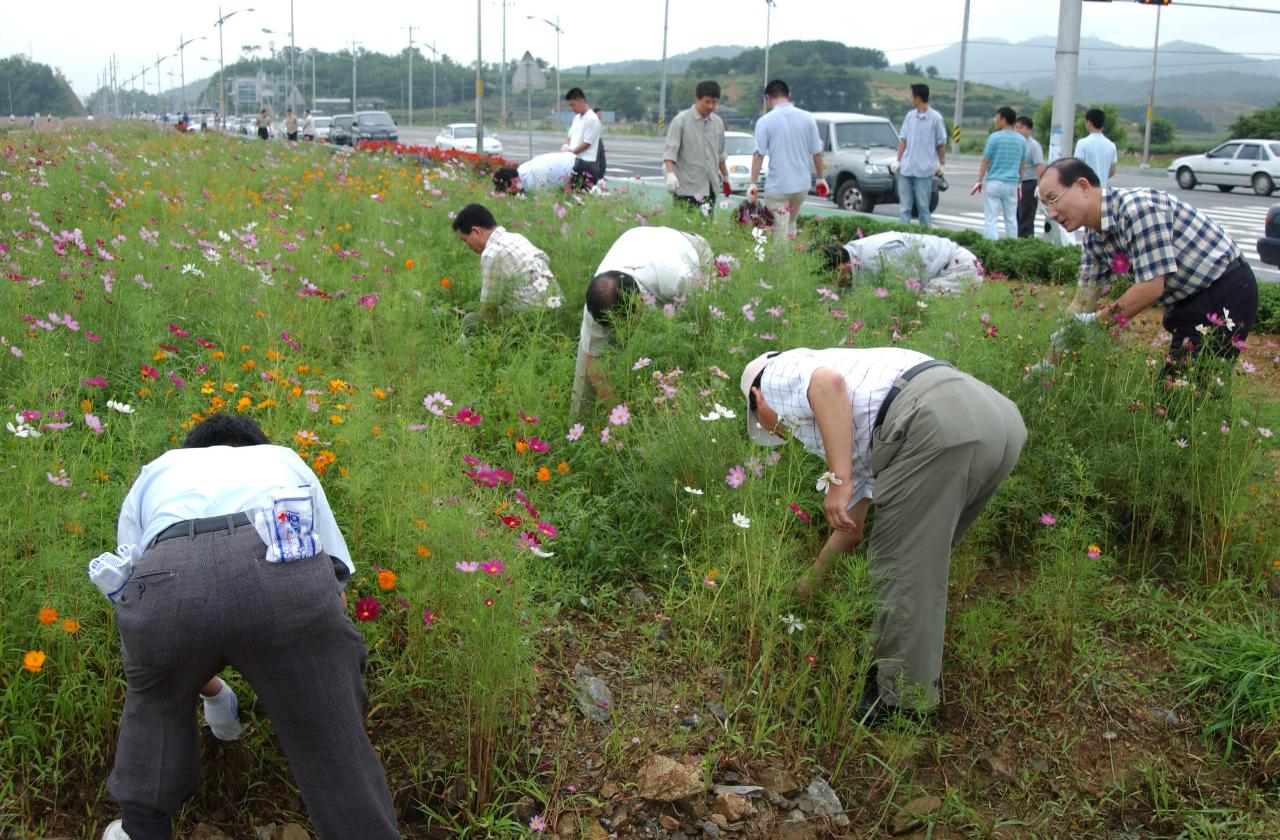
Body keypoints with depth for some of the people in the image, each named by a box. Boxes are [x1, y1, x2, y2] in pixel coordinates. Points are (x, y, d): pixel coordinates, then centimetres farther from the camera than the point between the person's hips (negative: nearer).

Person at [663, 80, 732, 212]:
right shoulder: (681, 120, -5)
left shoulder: (718, 122, 12)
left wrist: (725, 177, 26)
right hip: (687, 188, -6)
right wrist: (670, 173, -26)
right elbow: (670, 150, -11)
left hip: (710, 187, 6)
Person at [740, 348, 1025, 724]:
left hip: (937, 423, -9)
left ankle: (903, 700, 15)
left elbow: (830, 382, -9)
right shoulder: (849, 427, 38)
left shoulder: (779, 372, 17)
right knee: (923, 559, 24)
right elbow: (850, 529, 44)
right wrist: (808, 583, 59)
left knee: (901, 564, 4)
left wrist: (839, 481, -11)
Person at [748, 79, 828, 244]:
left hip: (777, 187, -4)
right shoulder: (807, 118, 1)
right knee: (791, 223, 24)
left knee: (781, 233, 3)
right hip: (802, 184, 4)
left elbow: (759, 154, -12)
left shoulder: (765, 121, -8)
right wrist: (821, 178, 16)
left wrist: (753, 184, -7)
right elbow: (817, 152, 5)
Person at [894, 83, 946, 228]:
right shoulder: (909, 116, 7)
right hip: (906, 168, 4)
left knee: (923, 206, 1)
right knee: (904, 205, 6)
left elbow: (941, 143, 1)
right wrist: (898, 160, 8)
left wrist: (941, 164, 2)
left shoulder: (935, 118, -5)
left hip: (924, 169, -4)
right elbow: (903, 140, 12)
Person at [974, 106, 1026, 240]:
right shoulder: (1021, 140, 6)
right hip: (1012, 184, 5)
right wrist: (1019, 183, 20)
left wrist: (980, 180, 0)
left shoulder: (994, 137, -8)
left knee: (991, 219, -4)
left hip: (994, 182, -4)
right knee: (1011, 219, 12)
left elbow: (985, 161, -7)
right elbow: (1021, 165, 11)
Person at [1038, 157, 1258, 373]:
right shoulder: (1093, 236, 1)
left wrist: (1099, 320, -17)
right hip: (1187, 300, 9)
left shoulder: (1138, 207, -26)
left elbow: (1151, 287, -28)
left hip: (1227, 292, -9)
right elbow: (1082, 303, 6)